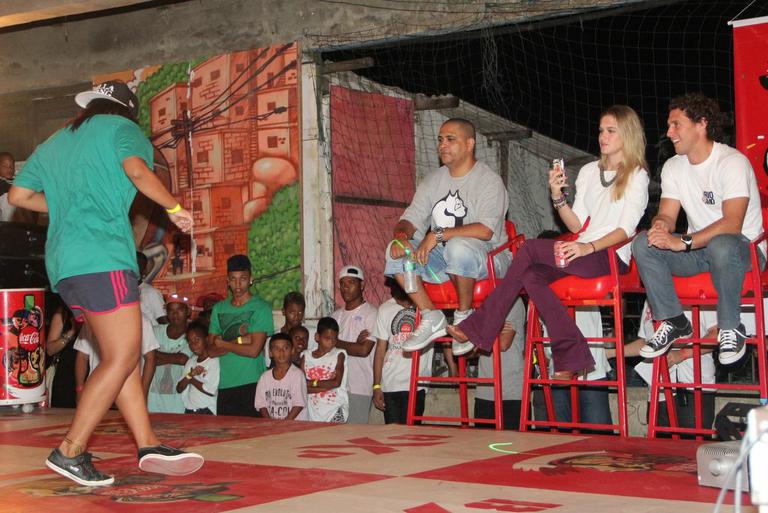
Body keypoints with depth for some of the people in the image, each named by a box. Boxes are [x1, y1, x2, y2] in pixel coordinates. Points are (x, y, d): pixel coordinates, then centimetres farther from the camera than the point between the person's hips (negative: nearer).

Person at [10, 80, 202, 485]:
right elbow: (136, 169, -13)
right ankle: (70, 451, -10)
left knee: (121, 355, 8)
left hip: (63, 263, 8)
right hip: (102, 257, -8)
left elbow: (18, 195, 20)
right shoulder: (120, 128, 7)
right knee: (122, 358, -8)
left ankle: (148, 445, 2)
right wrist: (175, 207, -4)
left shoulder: (52, 144, 26)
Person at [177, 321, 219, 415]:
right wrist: (190, 375, -7)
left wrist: (191, 379, 2)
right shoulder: (190, 362, 17)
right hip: (188, 411, 6)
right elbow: (179, 389, 12)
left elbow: (211, 391, -13)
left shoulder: (215, 361, -6)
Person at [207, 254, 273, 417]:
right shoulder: (219, 308, 13)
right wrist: (239, 341, -9)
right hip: (225, 385, 4)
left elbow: (254, 350, -12)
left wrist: (223, 344, 0)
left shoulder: (261, 308, -3)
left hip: (252, 385, -4)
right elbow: (211, 350, 5)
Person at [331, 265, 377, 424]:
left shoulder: (370, 313, -3)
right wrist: (353, 345, -9)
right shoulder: (337, 315, 17)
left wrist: (337, 343, -1)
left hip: (359, 388, -5)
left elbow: (364, 350, -12)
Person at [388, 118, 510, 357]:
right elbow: (410, 219, 8)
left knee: (458, 246, -39)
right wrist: (401, 234, -18)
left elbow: (485, 230, -22)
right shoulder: (432, 182, 13)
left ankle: (464, 316, -16)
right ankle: (432, 318, -9)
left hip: (487, 257, -6)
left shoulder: (489, 180, -8)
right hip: (442, 258, 6)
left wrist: (439, 234, -25)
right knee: (395, 252, -16)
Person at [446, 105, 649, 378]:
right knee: (531, 276, -25)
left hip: (612, 256, -6)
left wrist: (589, 247, -27)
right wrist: (557, 196, -1)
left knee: (530, 248, -24)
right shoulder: (589, 171, 22)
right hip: (581, 253, 6)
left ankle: (479, 328, -21)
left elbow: (626, 229, -10)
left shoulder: (636, 176, 3)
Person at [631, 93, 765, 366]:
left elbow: (732, 224, -26)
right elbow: (667, 215, 2)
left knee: (721, 245, -42)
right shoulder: (673, 167, 7)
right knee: (643, 243, -19)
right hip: (697, 250, 6)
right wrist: (661, 225, -24)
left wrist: (683, 242, -34)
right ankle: (673, 322, -8)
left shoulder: (733, 162, -17)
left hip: (744, 248, -6)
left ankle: (731, 328, -20)